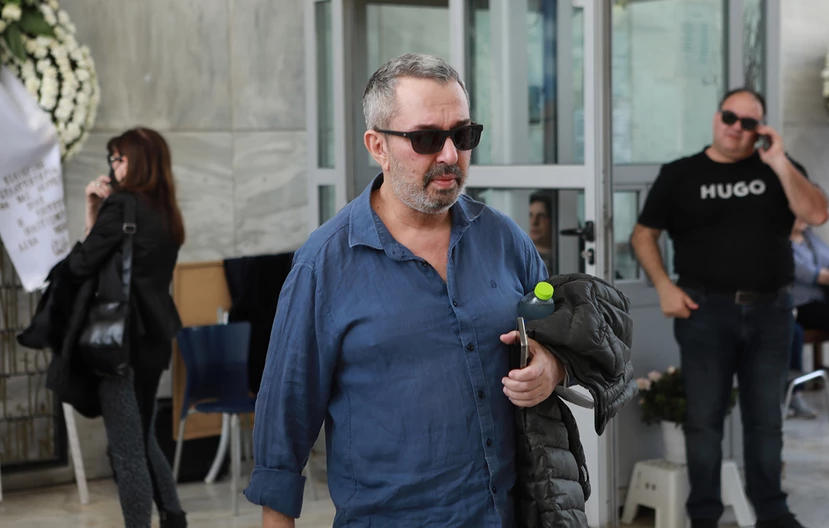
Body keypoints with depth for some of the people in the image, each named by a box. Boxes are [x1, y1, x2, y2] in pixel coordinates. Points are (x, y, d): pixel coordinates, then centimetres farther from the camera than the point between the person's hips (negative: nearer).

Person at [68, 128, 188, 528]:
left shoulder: (122, 205, -13)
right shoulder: (165, 213, 10)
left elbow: (82, 265, -13)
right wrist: (95, 211, 6)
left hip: (122, 338, -8)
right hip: (155, 338, 8)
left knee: (127, 449, -2)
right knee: (143, 438, 21)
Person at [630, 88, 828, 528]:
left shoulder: (777, 169, 8)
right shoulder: (679, 175, 4)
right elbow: (643, 235, 7)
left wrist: (779, 162, -12)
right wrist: (664, 286, -6)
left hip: (770, 310, 2)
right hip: (706, 310, -1)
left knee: (766, 418, 9)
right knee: (705, 418, 2)